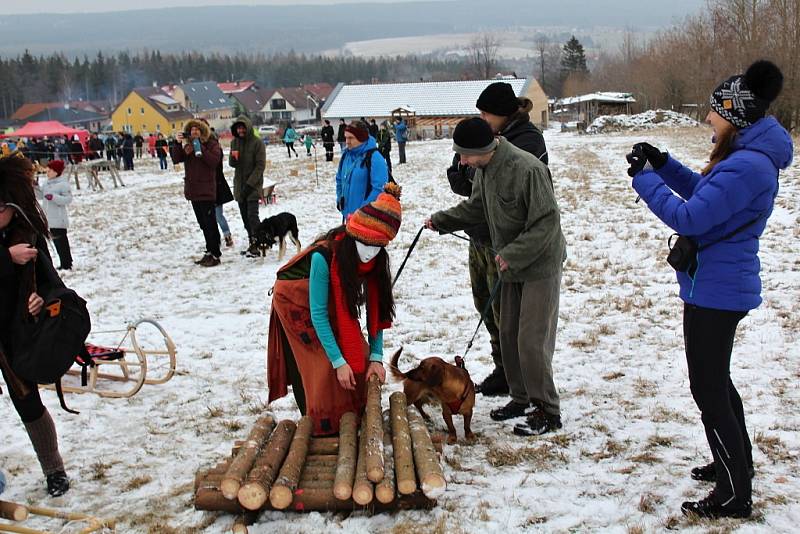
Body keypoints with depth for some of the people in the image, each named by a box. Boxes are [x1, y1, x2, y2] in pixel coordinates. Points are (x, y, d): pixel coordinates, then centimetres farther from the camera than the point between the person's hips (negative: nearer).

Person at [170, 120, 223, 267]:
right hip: (193, 190, 7)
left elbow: (214, 161, -20)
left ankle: (215, 255, -4)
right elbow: (176, 159, 0)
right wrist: (178, 144, -13)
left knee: (209, 223, -7)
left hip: (206, 190, -6)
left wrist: (200, 148, -22)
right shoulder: (187, 145, 11)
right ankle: (210, 252, 21)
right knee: (203, 223, 13)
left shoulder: (212, 144, -4)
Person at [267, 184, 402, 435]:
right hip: (297, 303, -5)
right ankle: (324, 428, 4)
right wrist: (338, 362, -33)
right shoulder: (324, 256, -38)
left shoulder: (376, 260, -21)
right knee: (323, 366, -11)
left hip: (335, 307, 5)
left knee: (357, 359, -3)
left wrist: (376, 357, -20)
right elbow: (318, 314, -34)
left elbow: (376, 310, -15)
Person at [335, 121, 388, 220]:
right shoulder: (346, 155, 7)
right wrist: (340, 198, 7)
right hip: (349, 213, 8)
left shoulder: (374, 158, -17)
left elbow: (379, 188, -23)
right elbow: (340, 179, 22)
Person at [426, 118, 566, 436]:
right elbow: (476, 208, 18)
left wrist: (512, 254, -26)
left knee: (532, 340, -8)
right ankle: (521, 397, 29)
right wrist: (441, 221, 9)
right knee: (508, 335, 14)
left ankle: (547, 412, 4)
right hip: (511, 266, 9)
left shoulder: (527, 169, -26)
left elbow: (546, 222, -25)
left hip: (540, 266, -9)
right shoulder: (483, 169, 1)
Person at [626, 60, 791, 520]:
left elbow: (689, 218, -27)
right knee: (717, 382, 24)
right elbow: (703, 192, 20)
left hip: (715, 292, -11)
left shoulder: (747, 166, -25)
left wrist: (644, 177, -17)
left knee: (708, 391, 0)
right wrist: (662, 163, 8)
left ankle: (735, 496, 11)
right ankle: (737, 464, 40)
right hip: (720, 287, 11)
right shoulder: (743, 156, 8)